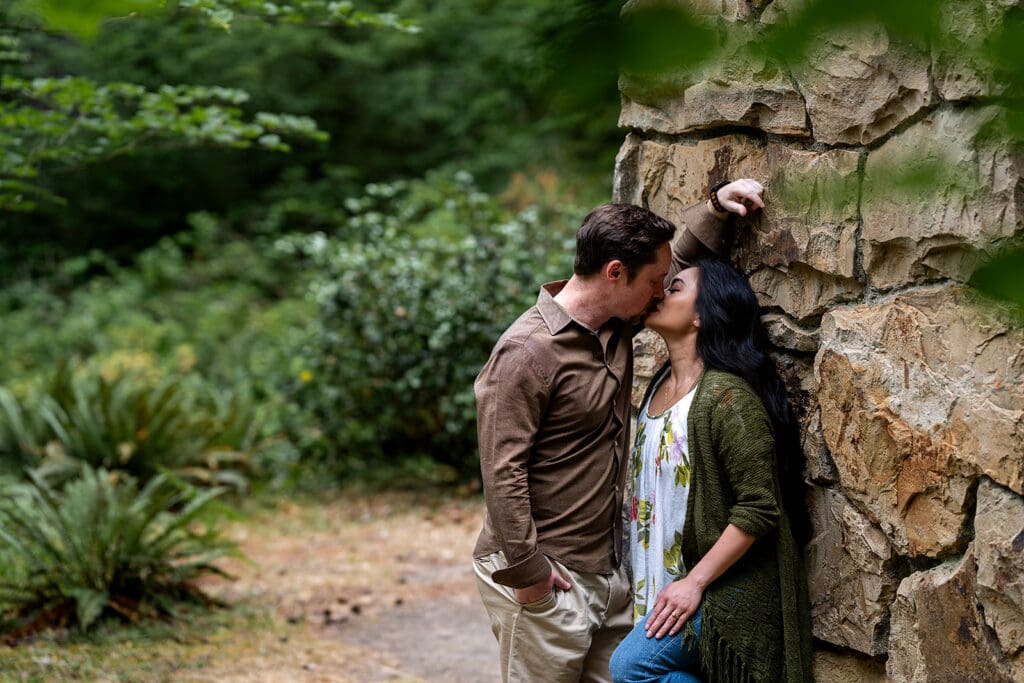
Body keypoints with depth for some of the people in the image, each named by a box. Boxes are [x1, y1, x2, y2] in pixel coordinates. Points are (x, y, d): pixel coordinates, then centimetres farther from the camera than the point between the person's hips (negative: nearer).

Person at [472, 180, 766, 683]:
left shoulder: (617, 323, 7)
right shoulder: (528, 352, -20)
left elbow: (683, 258, 24)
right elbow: (502, 471, -21)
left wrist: (715, 209, 8)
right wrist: (526, 571, -19)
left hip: (608, 570, 8)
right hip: (547, 578, -8)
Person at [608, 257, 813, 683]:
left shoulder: (727, 396, -18)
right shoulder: (661, 385, 8)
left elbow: (758, 510, -20)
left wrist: (694, 583, -20)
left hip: (724, 583, -9)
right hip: (666, 580, 9)